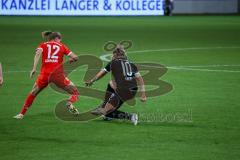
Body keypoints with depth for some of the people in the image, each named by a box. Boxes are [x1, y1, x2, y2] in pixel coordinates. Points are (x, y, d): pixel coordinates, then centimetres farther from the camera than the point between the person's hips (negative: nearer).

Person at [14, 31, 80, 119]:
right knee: (74, 92, 9)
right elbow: (75, 57, 7)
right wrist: (71, 59, 30)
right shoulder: (62, 46, 14)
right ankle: (70, 103, -23)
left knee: (33, 93, 22)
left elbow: (38, 53, -7)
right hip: (58, 74, -2)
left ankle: (21, 114, 20)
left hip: (44, 74, 2)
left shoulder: (43, 45, 15)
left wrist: (34, 68, -14)